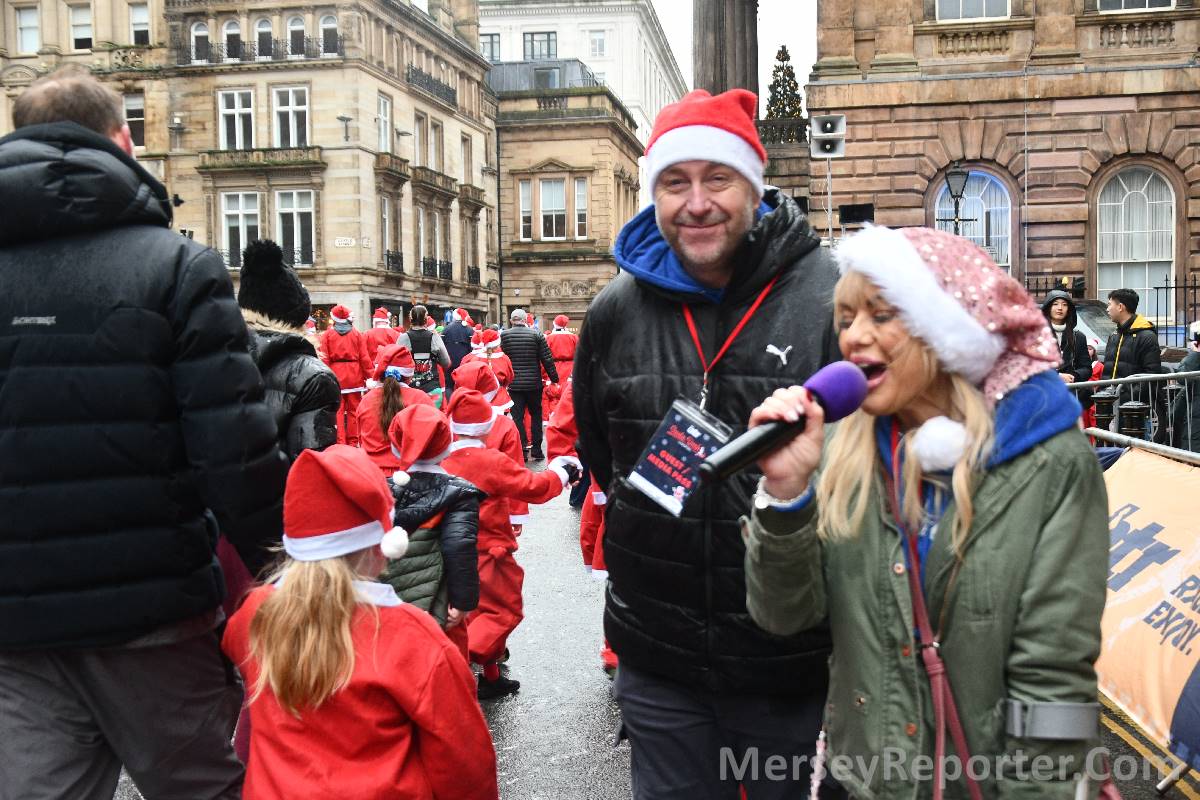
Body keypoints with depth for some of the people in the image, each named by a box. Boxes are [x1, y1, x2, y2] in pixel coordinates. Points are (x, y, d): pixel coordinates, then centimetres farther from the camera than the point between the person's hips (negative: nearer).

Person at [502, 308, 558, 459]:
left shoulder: (504, 336, -5)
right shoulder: (536, 334, -5)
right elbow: (547, 359, -4)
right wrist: (554, 378, 5)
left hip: (514, 383, 0)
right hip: (534, 383, 1)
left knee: (518, 417, 5)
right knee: (535, 415, 14)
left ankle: (522, 450, 3)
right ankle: (536, 450, 16)